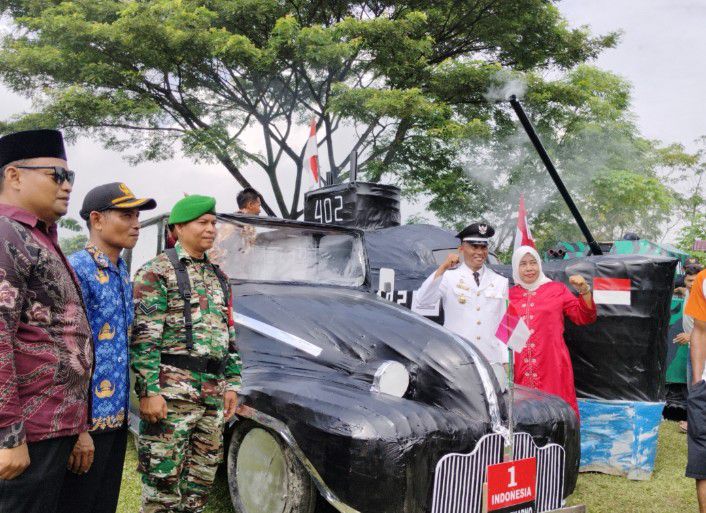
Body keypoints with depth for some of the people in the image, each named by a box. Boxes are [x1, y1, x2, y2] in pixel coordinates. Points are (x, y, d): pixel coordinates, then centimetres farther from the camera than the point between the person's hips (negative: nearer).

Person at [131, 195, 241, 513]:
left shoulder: (218, 277, 17)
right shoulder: (157, 272, -4)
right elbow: (143, 338, -12)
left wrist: (231, 383, 13)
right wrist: (148, 391, -18)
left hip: (213, 392, 7)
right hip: (172, 388, -7)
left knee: (202, 478, 14)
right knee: (163, 478, 0)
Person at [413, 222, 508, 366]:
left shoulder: (500, 282, 11)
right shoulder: (448, 277, 0)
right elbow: (420, 304, -14)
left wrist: (505, 361, 9)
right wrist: (442, 269, -18)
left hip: (492, 361, 3)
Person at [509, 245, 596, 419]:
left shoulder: (557, 289, 6)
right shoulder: (509, 295, 11)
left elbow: (584, 317, 4)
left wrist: (584, 290, -10)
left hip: (551, 366, -1)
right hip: (520, 369, 2)